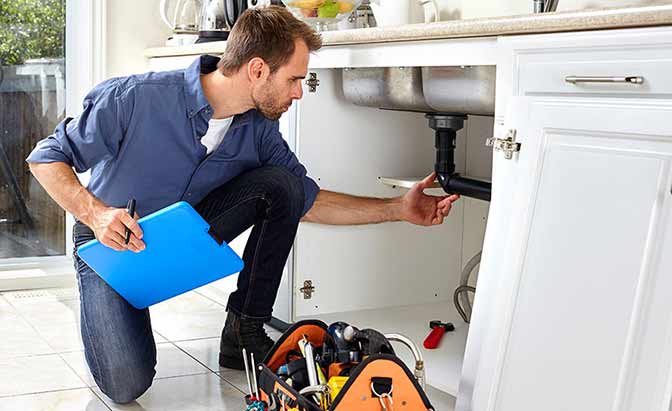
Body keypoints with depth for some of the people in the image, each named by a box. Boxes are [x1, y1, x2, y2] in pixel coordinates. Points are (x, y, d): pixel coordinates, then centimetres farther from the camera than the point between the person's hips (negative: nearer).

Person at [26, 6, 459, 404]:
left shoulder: (259, 130, -12)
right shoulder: (136, 98, -28)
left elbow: (307, 201, -2)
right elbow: (47, 157, -18)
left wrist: (399, 209, -7)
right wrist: (96, 214, -35)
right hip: (112, 240, -4)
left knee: (281, 184, -18)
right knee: (126, 386, -22)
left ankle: (244, 330, -6)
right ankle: (106, 312, 15)